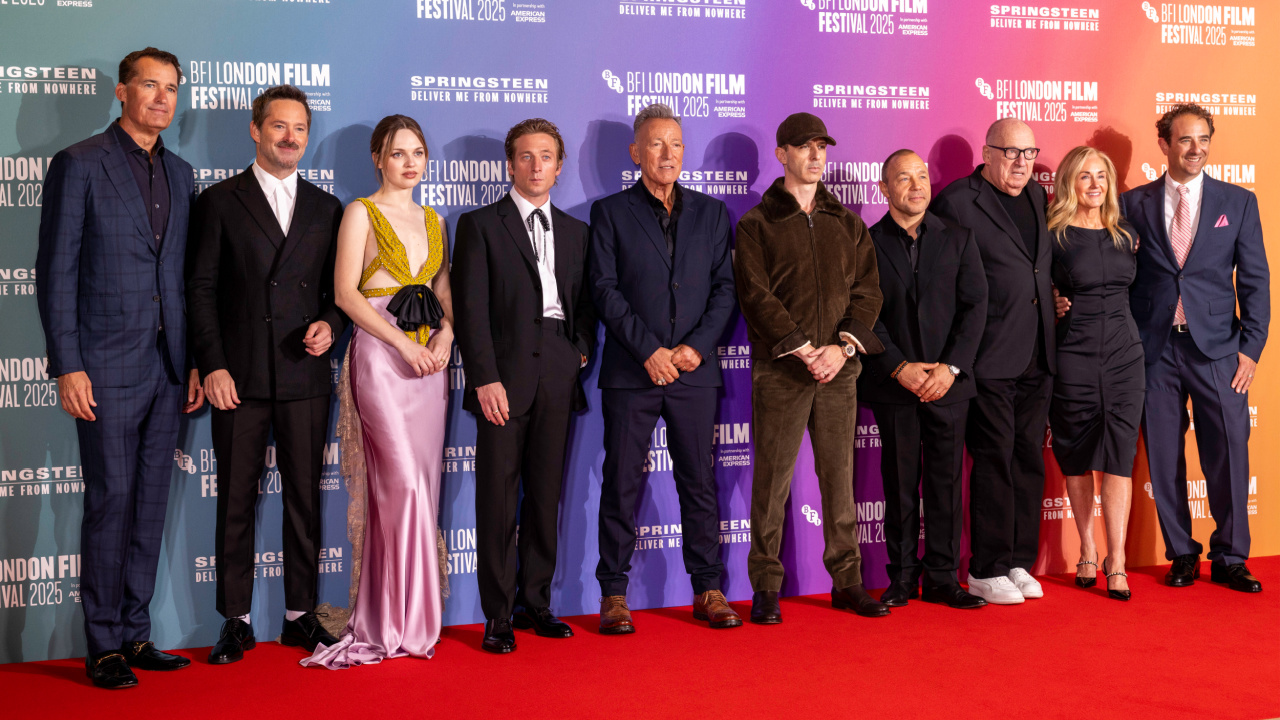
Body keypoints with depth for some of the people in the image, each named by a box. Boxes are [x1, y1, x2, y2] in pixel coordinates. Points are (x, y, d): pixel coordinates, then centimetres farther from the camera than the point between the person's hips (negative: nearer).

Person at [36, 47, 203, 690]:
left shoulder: (179, 173, 14)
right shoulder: (79, 165, -3)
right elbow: (56, 272, -7)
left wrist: (195, 361, 10)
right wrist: (67, 366, -13)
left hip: (167, 367, 6)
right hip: (108, 365, -5)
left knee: (151, 505, 9)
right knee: (110, 503, -2)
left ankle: (135, 635, 18)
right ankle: (103, 645, 9)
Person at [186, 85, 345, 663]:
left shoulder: (326, 209, 13)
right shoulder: (220, 202, 5)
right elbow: (201, 289, 0)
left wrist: (330, 325, -5)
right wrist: (212, 366, -8)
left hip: (306, 377, 2)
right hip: (240, 378, -2)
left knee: (305, 498, 6)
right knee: (236, 501, 3)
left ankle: (300, 614, 16)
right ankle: (236, 621, 13)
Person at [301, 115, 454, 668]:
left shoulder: (434, 221, 18)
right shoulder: (361, 213, 1)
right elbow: (346, 294, -7)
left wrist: (445, 335, -4)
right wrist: (403, 344, -14)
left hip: (430, 360, 5)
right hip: (380, 357, -5)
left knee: (410, 488, 4)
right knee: (404, 483, -12)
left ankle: (390, 617, 12)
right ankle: (404, 621, -2)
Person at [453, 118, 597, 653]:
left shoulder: (575, 231, 17)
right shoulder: (480, 225, 3)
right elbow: (471, 309, -4)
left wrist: (583, 348, 2)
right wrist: (485, 378, -12)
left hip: (558, 374, 4)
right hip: (506, 374, -4)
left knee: (546, 494, 7)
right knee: (498, 497, -3)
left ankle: (536, 603, 17)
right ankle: (498, 615, 4)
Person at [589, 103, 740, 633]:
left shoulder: (711, 213, 13)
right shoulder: (609, 212, 6)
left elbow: (725, 288, 8)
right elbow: (606, 290, -3)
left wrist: (697, 346, -7)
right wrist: (648, 350, -12)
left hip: (694, 370, 2)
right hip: (630, 371, -2)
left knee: (700, 481, 6)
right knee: (621, 484, 1)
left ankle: (708, 589, 15)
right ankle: (614, 594, 10)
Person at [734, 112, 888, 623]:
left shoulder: (848, 224, 15)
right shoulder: (756, 225, 3)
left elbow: (868, 290, 8)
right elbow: (757, 297, -7)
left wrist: (842, 347, -8)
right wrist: (804, 350, -14)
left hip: (839, 369, 4)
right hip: (780, 370, -3)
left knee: (840, 476, 8)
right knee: (772, 479, -1)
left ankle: (847, 581, 16)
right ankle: (766, 588, 6)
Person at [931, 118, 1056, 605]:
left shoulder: (1037, 197, 16)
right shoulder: (956, 202, -7)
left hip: (1037, 360, 7)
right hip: (991, 359, -7)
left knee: (1030, 461, 10)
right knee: (994, 462, -3)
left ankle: (1019, 563, 20)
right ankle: (986, 571, 7)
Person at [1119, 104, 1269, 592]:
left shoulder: (1238, 202, 7)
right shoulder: (1133, 204, 6)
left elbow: (1255, 279, 6)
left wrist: (1251, 347, -1)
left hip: (1217, 349, 0)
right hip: (1155, 350, 0)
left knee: (1228, 456, 0)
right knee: (1164, 459, 5)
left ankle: (1229, 558, 13)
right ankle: (1182, 556, 18)